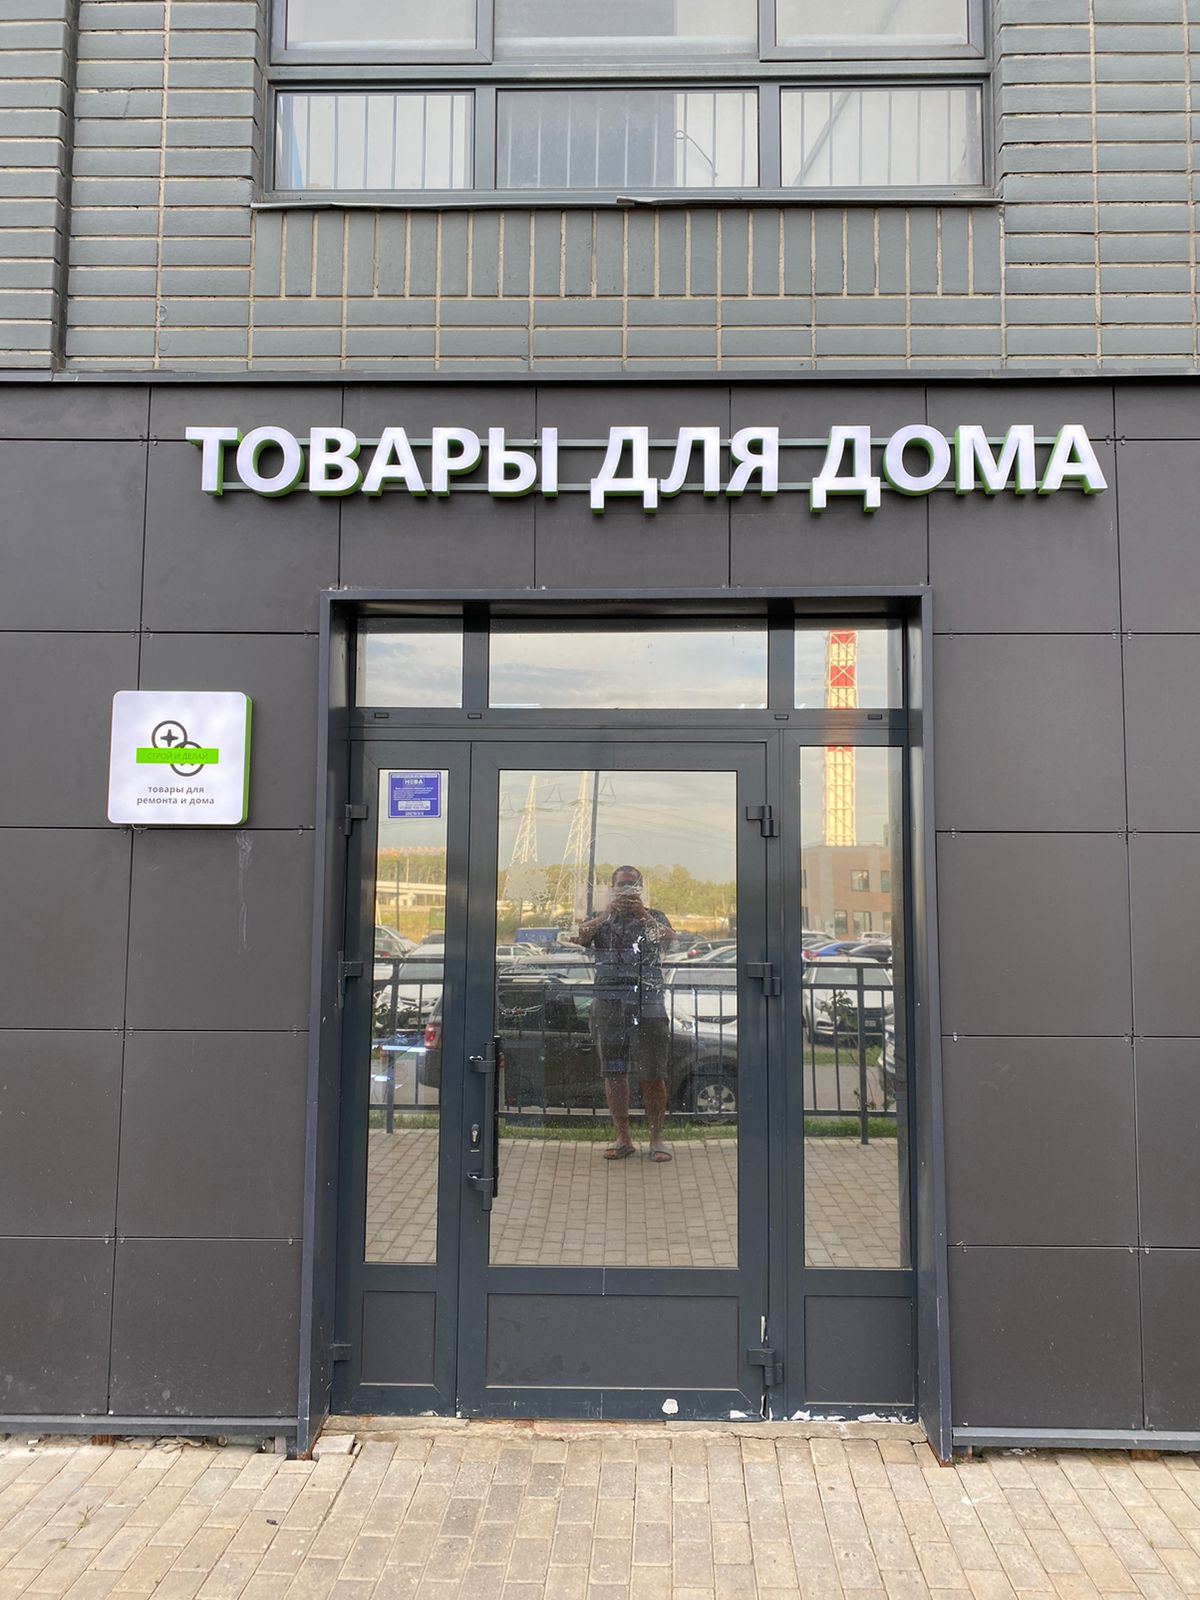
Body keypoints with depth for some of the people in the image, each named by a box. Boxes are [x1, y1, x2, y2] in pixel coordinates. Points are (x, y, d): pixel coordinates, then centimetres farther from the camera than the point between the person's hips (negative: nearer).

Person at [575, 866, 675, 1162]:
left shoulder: (654, 917, 12)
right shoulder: (602, 919, 14)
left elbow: (669, 939, -9)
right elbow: (582, 936, -7)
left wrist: (642, 914, -21)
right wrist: (609, 911, -17)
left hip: (649, 1006, -1)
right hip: (609, 1005, 1)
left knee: (653, 1075, -3)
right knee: (614, 1073, 2)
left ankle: (656, 1138, 6)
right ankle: (623, 1139, 11)